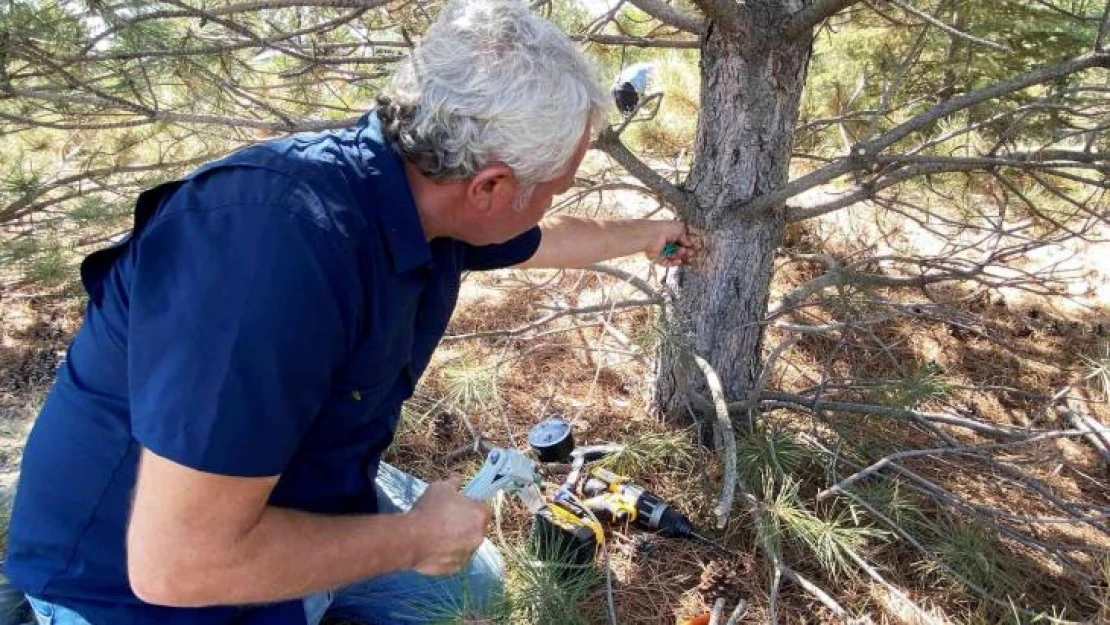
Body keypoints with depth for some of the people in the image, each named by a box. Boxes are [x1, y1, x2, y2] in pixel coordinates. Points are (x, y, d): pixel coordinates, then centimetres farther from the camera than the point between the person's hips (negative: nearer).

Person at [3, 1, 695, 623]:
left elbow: (545, 240, 12)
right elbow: (177, 561, -35)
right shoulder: (278, 242, -39)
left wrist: (644, 235, 27)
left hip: (313, 495, 7)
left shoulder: (434, 201, -11)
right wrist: (414, 537, -23)